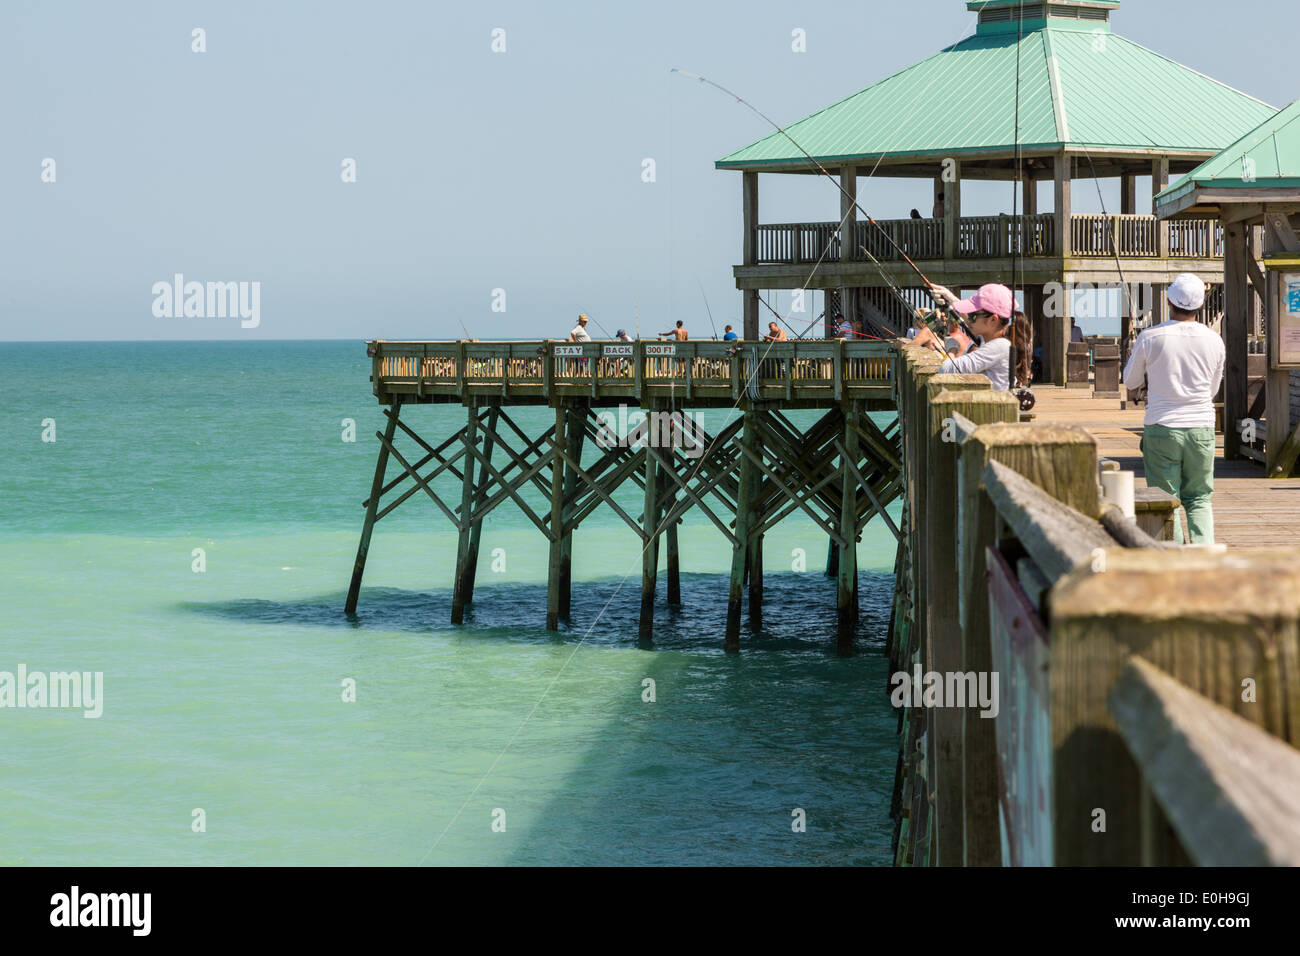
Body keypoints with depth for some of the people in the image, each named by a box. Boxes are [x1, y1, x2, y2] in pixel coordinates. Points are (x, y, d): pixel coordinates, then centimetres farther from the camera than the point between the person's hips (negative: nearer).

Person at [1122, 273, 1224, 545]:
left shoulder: (1150, 338, -7)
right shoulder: (1214, 341, 0)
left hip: (1162, 428, -2)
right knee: (1199, 499, 12)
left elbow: (1130, 382, 8)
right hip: (1201, 428, 2)